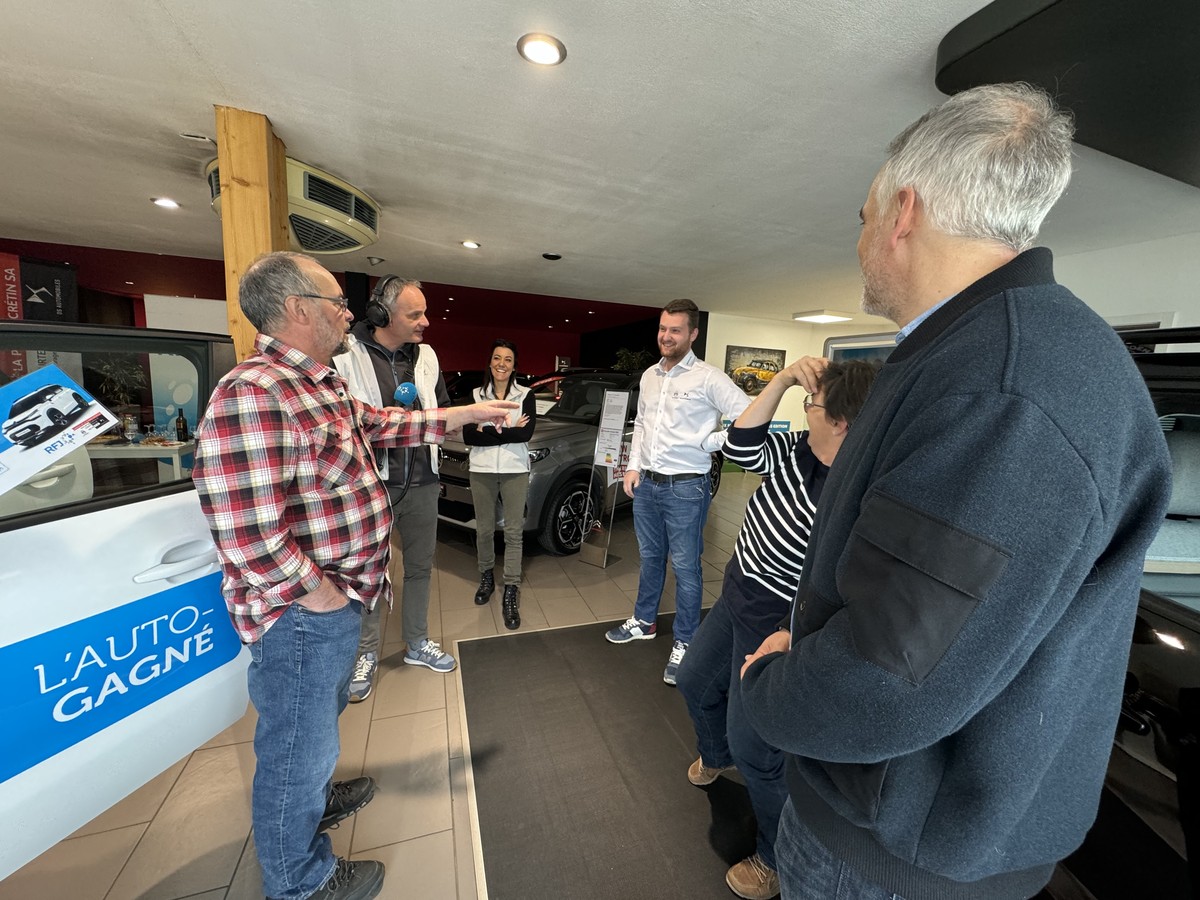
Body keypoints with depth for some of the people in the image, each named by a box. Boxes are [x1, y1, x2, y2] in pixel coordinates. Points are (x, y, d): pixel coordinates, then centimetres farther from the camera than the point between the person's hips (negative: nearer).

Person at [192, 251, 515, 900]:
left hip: (336, 602, 10)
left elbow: (381, 424, 17)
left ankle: (315, 798, 59)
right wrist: (322, 595, -21)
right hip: (303, 615, -10)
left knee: (319, 718, 32)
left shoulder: (320, 385, 6)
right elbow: (248, 536, -32)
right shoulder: (253, 396, -27)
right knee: (298, 743, 15)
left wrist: (466, 414, 17)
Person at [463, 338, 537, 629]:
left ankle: (511, 591, 11)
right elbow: (468, 436, -7)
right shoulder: (476, 394, 4)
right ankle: (486, 576, 36)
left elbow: (526, 433, -14)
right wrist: (507, 431, -13)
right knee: (484, 529, 14)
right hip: (481, 471, 2)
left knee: (514, 532, 1)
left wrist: (488, 431, -12)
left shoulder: (525, 395, 0)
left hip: (515, 471, -1)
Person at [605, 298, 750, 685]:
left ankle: (684, 643, 22)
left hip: (685, 488, -6)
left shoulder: (708, 378, -10)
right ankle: (643, 621, 39)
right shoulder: (649, 375, 10)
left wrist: (712, 442, -14)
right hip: (646, 484, 6)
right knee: (649, 558, 20)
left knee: (685, 567, 5)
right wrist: (633, 466, 10)